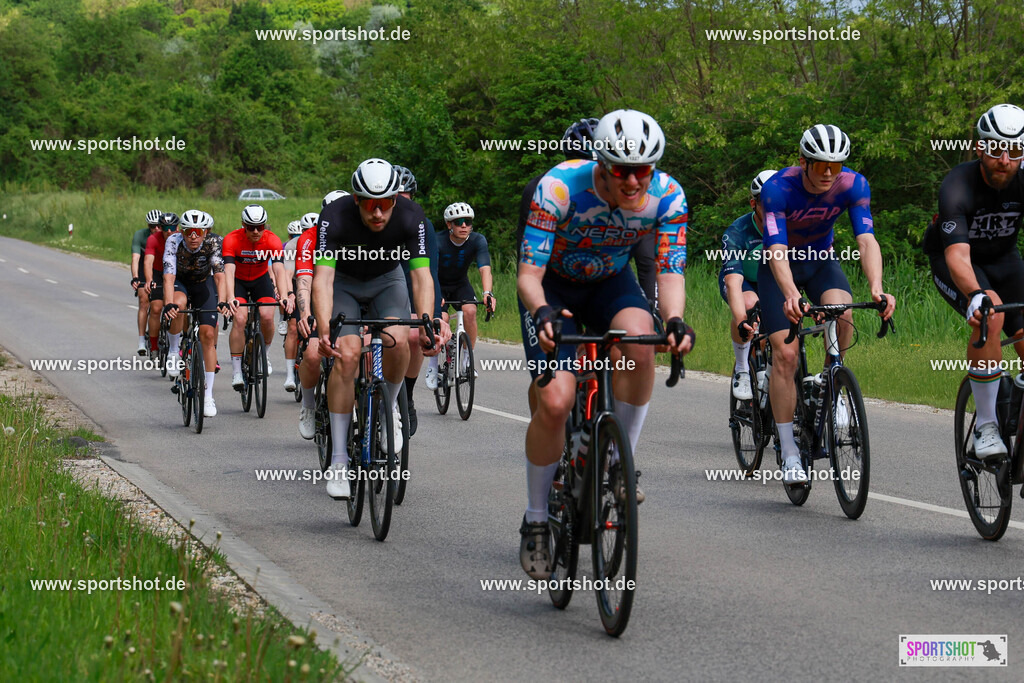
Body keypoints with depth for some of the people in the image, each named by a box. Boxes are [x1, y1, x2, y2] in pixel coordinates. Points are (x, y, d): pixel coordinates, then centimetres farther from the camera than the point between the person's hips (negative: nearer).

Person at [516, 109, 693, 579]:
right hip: (552, 286, -2)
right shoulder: (559, 187, -33)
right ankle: (535, 523, 0)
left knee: (639, 338, -33)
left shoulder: (667, 196, -23)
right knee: (555, 402, -21)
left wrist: (675, 320, -42)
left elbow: (670, 272, -20)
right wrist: (542, 313, -52)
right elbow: (528, 275, -30)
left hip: (610, 282, 3)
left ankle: (619, 464, -14)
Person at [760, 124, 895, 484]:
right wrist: (791, 294, -56)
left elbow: (866, 239, -30)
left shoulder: (853, 185, -22)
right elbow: (777, 250, -38)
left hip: (821, 260, 2)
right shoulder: (777, 188, -29)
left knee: (842, 313, -31)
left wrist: (877, 287, -48)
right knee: (785, 354, -14)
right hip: (780, 266, -2)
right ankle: (789, 454, -6)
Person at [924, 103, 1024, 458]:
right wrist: (975, 295, -64)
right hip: (951, 260, -4)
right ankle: (985, 426, -21)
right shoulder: (958, 186, -33)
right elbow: (958, 255, -45)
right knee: (990, 314, -33)